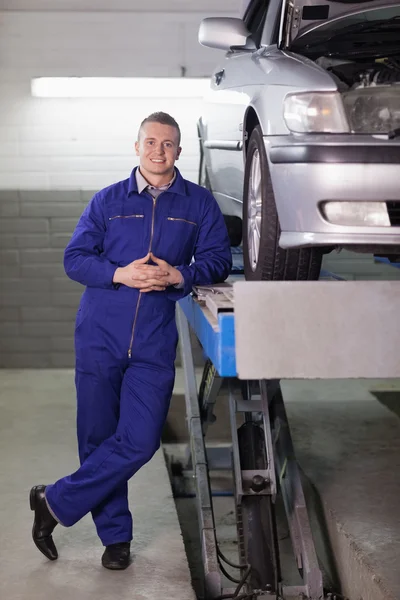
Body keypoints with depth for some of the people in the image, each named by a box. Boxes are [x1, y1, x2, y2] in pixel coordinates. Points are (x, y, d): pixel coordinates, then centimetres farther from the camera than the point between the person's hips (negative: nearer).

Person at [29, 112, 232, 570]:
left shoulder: (199, 204, 8)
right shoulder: (107, 201, 7)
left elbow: (219, 260, 5)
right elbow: (74, 258, 3)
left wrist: (180, 276, -15)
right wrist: (120, 275, -15)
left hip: (155, 343, 0)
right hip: (100, 335, 0)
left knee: (139, 441, -8)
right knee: (98, 438, 5)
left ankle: (56, 502, 10)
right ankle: (115, 536, 21)